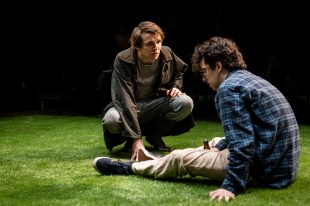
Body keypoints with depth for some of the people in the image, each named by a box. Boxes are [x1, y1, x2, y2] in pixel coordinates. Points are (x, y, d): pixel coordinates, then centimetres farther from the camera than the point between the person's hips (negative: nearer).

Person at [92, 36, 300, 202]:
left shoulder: (229, 88, -15)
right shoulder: (250, 79, 15)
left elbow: (242, 144, -23)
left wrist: (231, 186, -21)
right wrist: (217, 147, 26)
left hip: (264, 170, -9)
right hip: (283, 165, 10)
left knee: (181, 158, 1)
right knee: (217, 144, 31)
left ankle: (128, 168, 20)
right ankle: (161, 160, 45)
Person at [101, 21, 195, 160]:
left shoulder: (167, 54, -9)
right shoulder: (123, 60, -23)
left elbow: (179, 72, 18)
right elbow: (124, 100, -30)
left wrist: (176, 86, -7)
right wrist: (136, 139, -38)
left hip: (156, 104, 4)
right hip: (129, 107, -3)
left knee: (186, 103, -25)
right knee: (111, 120, -37)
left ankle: (153, 134, -2)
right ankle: (130, 139, 0)